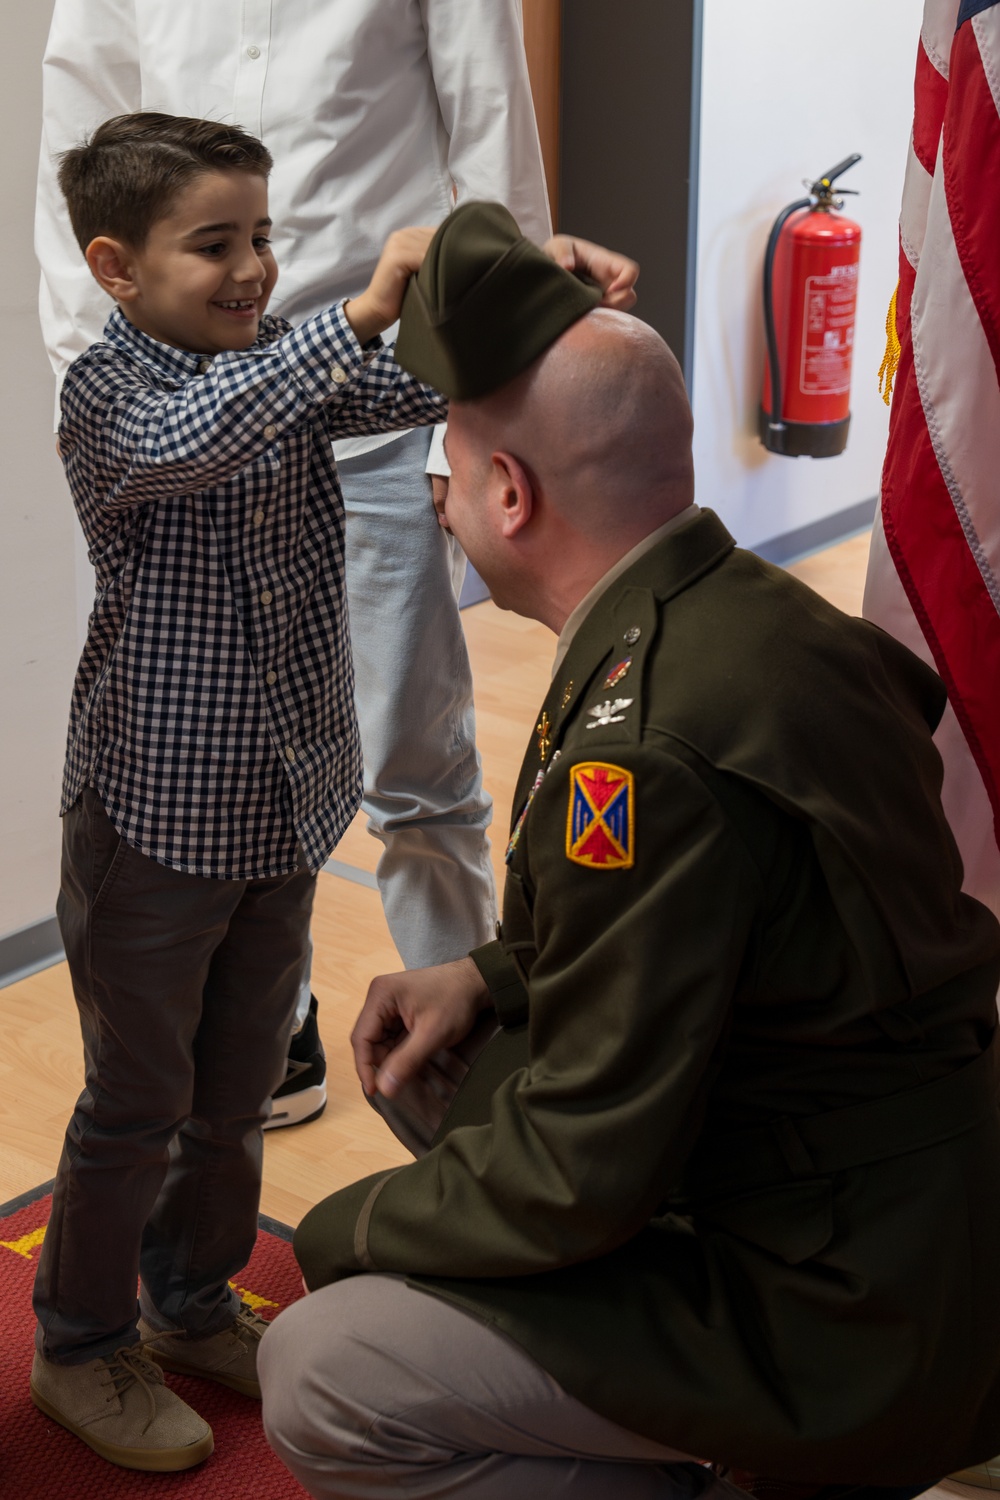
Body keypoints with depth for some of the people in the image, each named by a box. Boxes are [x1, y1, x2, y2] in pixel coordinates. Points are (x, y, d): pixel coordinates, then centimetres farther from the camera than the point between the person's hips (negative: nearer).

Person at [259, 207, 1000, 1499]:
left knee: (316, 1384, -11)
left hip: (857, 1328, -9)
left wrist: (340, 1232, -6)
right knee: (437, 1053, 18)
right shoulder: (752, 608, 2)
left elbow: (587, 1173, -22)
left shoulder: (644, 748, -28)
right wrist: (488, 979, 6)